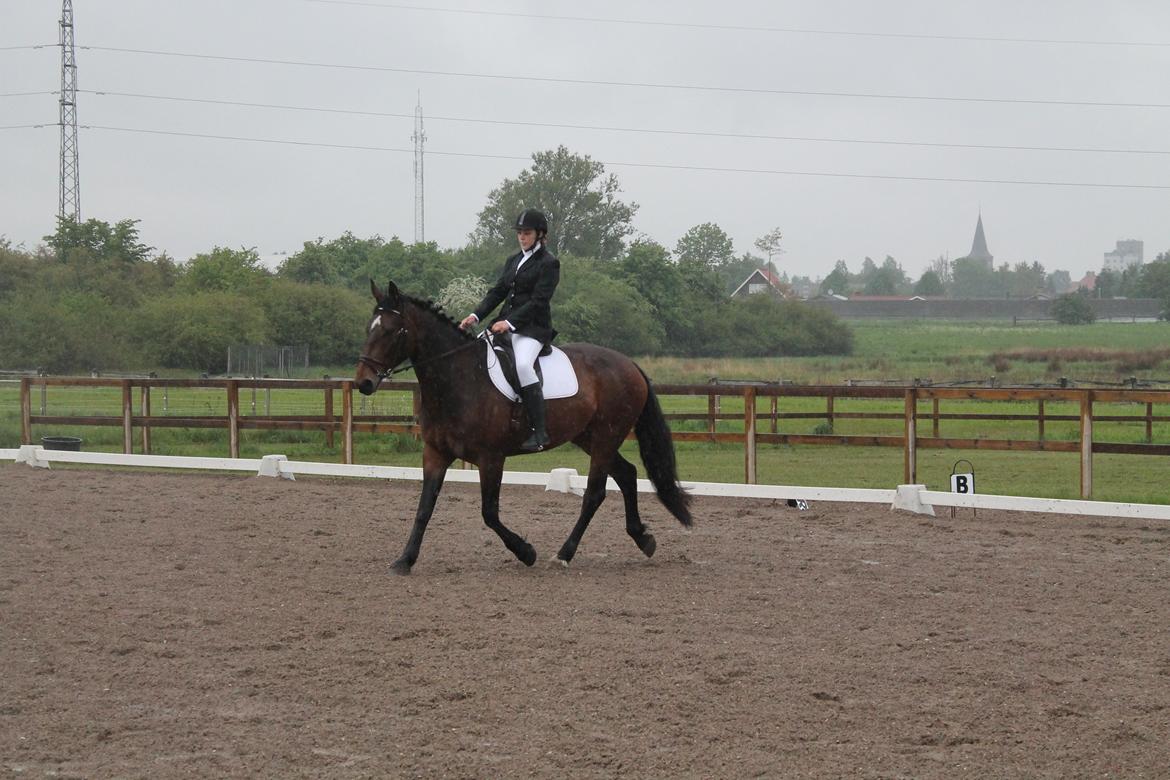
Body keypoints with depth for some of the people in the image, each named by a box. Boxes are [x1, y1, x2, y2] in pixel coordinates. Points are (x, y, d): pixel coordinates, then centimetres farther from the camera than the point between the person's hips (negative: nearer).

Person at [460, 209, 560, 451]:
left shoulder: (548, 263, -4)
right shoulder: (513, 261, 19)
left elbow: (539, 301, -13)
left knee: (522, 364, -33)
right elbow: (498, 292, 15)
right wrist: (476, 315, -1)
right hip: (506, 324, 8)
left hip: (533, 327, -8)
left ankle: (539, 431, -32)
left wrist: (510, 322, -22)